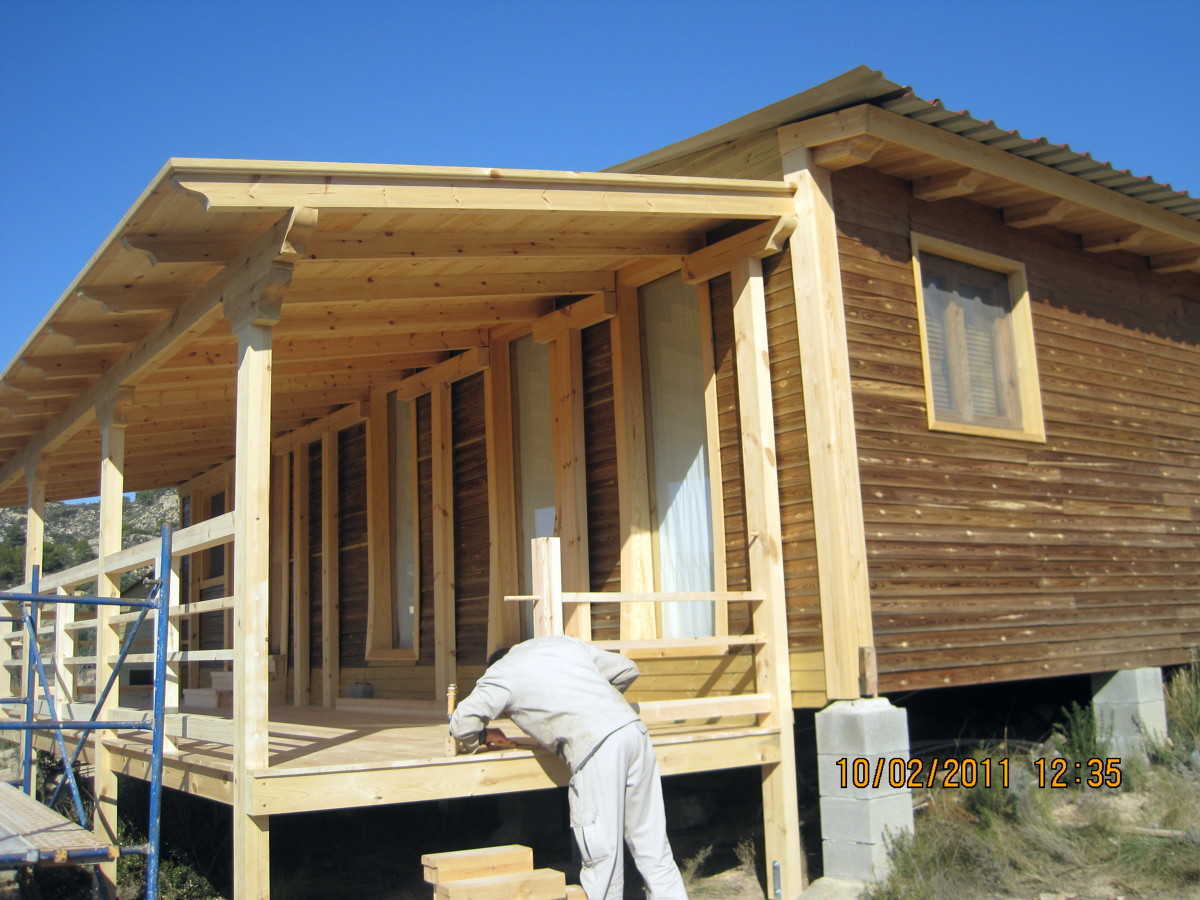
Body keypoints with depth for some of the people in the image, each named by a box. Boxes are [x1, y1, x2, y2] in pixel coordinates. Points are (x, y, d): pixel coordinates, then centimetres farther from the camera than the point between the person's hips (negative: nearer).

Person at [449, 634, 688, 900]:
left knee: (602, 851, 3)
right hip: (634, 728, 6)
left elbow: (462, 723, 4)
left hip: (595, 746, -6)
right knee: (653, 845, 12)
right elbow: (626, 669, 29)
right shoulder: (562, 641, 28)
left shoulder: (500, 673, 13)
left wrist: (481, 738, 26)